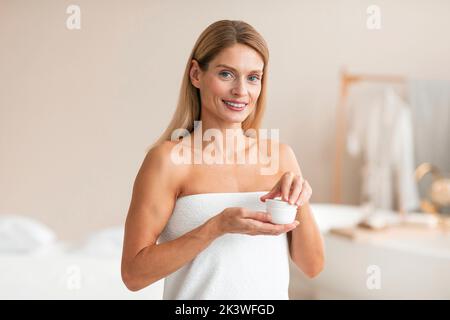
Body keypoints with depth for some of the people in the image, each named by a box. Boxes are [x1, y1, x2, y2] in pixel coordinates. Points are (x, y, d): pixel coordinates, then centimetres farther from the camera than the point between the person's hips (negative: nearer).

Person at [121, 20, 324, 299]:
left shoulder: (281, 154, -3)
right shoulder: (168, 158, -14)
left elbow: (312, 266, 0)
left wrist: (301, 204, -16)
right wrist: (218, 227, -26)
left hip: (273, 294, 4)